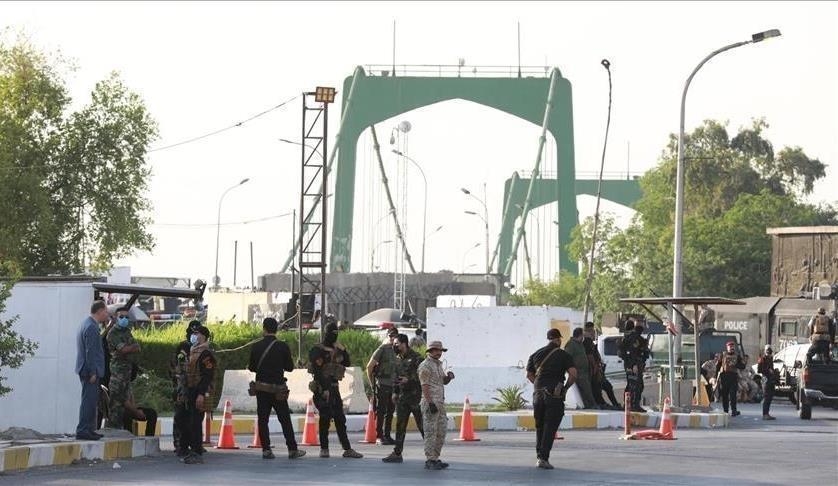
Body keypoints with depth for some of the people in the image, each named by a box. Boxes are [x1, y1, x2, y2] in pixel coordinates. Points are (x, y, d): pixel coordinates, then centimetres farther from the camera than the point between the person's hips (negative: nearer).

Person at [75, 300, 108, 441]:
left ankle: (89, 429, 20)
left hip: (87, 370, 11)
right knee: (88, 400, -8)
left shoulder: (86, 324, 16)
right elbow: (90, 351, -20)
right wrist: (93, 372, -19)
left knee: (91, 400, 15)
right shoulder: (91, 327, -17)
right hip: (90, 370, -11)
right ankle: (82, 431, -8)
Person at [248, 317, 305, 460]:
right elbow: (290, 367, -2)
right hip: (278, 388, -1)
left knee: (262, 419, 6)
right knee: (285, 419, 5)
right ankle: (292, 449, 5)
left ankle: (266, 449, 1)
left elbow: (252, 367, 1)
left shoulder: (256, 347, -3)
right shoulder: (283, 347, -7)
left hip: (261, 388, 1)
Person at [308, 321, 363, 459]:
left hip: (334, 388, 7)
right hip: (322, 389, -7)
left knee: (340, 419, 6)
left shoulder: (336, 350, 14)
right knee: (325, 419, -4)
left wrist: (342, 349, 0)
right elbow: (317, 371, -16)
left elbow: (347, 363, 15)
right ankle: (324, 449, 5)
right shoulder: (318, 350, -9)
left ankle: (347, 449, 7)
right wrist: (324, 389, -21)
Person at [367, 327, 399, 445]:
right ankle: (379, 437, -3)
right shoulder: (382, 349, -7)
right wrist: (373, 384, -6)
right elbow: (369, 367, -9)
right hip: (382, 385, -7)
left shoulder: (395, 350, 15)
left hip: (392, 386, 7)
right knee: (381, 412, -6)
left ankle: (387, 436, 14)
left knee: (390, 412, 8)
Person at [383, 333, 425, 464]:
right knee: (400, 425, 7)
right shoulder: (398, 359, 13)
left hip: (415, 395, -7)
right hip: (402, 396, 7)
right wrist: (395, 392, 13)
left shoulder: (416, 358, -10)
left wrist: (409, 380, -23)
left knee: (422, 425, -3)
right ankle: (397, 454, 11)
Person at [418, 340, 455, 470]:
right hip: (430, 403, -9)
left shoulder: (438, 364, 19)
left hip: (440, 403, 9)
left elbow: (444, 381, 26)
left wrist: (449, 376, 2)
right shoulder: (425, 366, -9)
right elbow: (424, 386, -15)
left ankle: (435, 458, 15)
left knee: (441, 432, 10)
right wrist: (430, 403, -22)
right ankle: (430, 461, -7)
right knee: (431, 432, -8)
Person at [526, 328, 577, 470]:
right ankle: (543, 458, -10)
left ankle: (539, 456, 15)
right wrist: (566, 387, 3)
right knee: (550, 428, -3)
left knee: (540, 427, 16)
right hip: (555, 395, -4)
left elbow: (529, 375, 14)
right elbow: (573, 374, -10)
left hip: (538, 394, 4)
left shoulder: (536, 355, 12)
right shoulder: (563, 355, 0)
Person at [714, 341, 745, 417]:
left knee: (733, 394, -7)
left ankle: (733, 410, -5)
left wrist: (735, 365, -13)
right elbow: (717, 365, 9)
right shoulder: (723, 355, 10)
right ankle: (725, 410, 8)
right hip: (724, 376, 0)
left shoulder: (737, 356, 12)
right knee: (724, 394, 1)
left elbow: (743, 366, 4)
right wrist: (716, 376, 2)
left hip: (733, 376, 0)